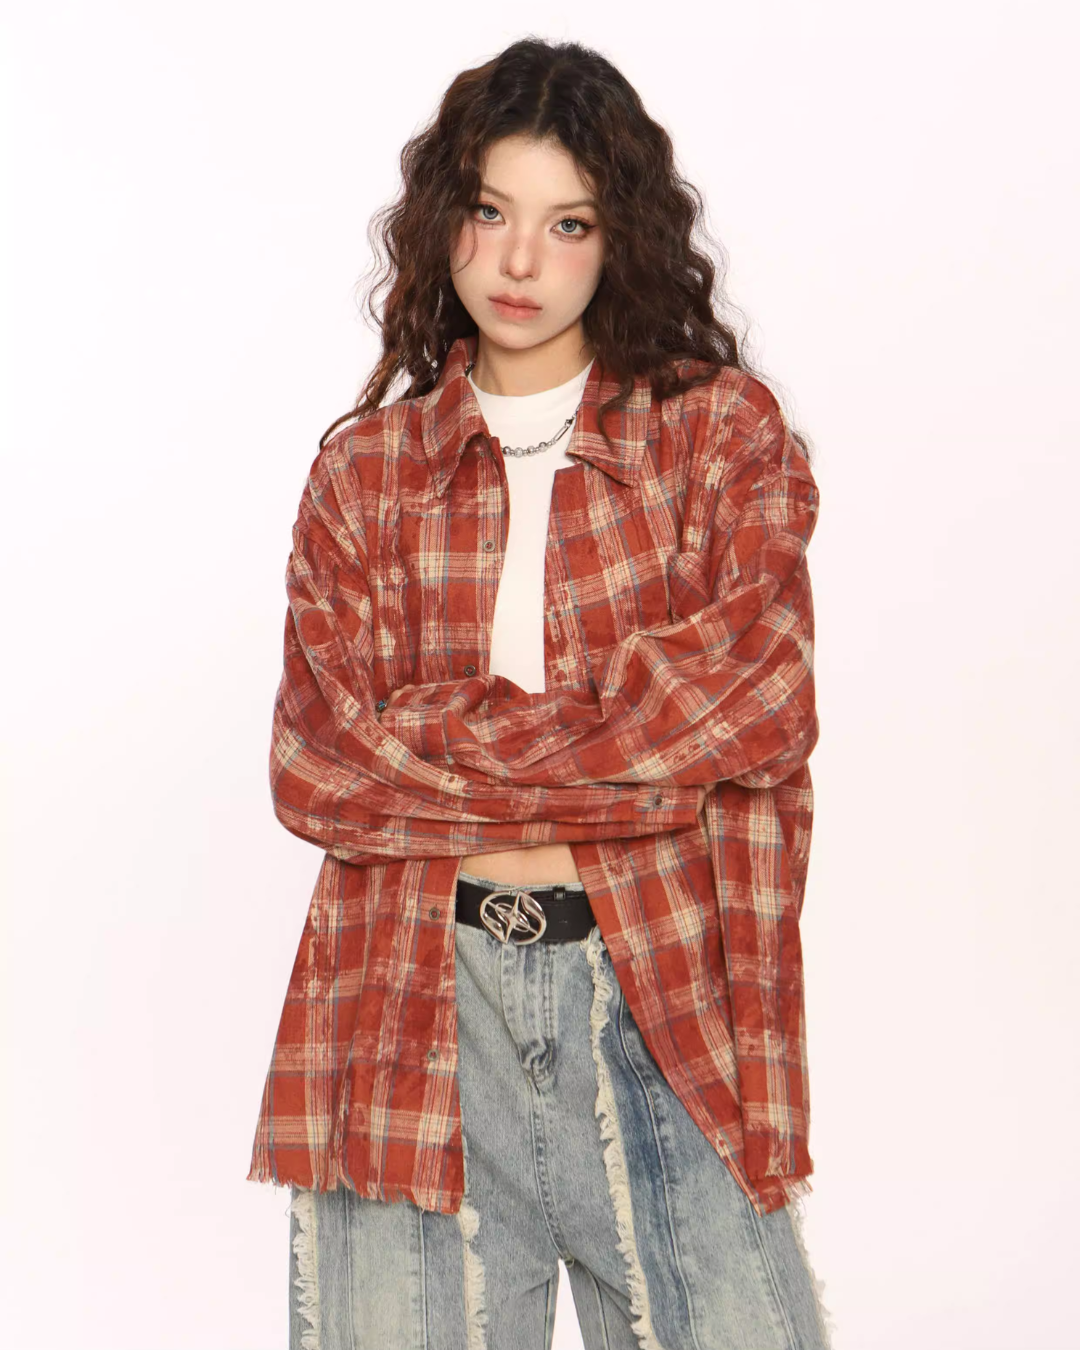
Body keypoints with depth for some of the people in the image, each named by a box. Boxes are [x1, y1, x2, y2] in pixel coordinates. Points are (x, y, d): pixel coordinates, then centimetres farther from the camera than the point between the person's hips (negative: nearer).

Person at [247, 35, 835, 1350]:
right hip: (416, 1009, 1)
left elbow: (763, 704, -8)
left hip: (659, 998, -1)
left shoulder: (724, 428, 7)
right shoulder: (364, 467, 11)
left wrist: (444, 737, -9)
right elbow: (314, 770, -1)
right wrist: (625, 770, -9)